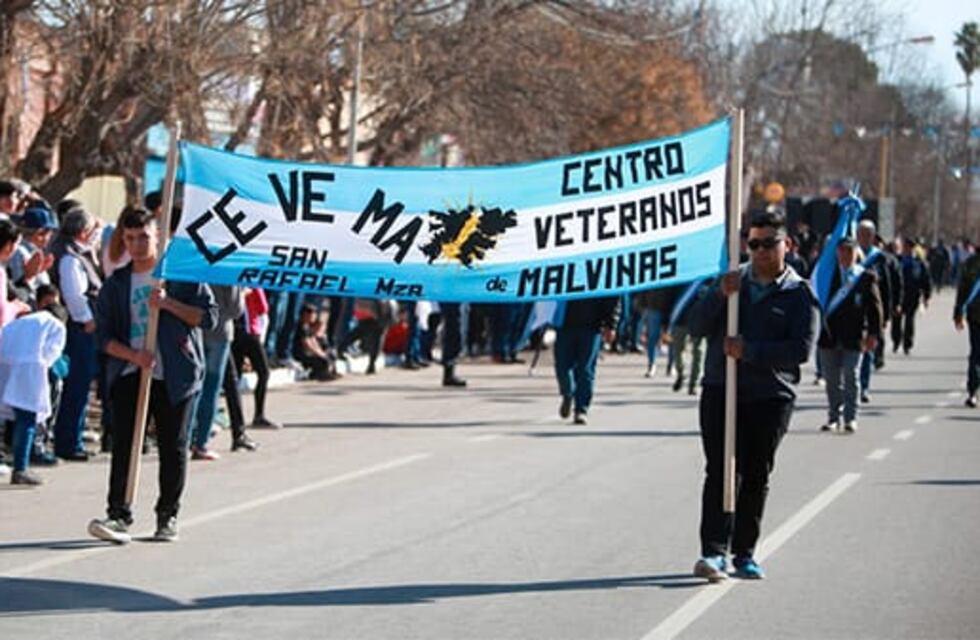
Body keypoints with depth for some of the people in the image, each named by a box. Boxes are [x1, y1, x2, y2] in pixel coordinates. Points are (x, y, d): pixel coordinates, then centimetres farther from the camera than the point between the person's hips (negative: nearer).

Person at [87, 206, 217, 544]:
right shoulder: (116, 284, 10)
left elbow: (209, 316, -2)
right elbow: (104, 335, 5)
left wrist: (169, 304, -14)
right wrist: (134, 354, -13)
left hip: (174, 376, -1)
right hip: (128, 375, 2)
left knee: (173, 447, 3)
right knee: (123, 443, -9)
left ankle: (167, 516, 15)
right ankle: (119, 515, -13)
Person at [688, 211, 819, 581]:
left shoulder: (799, 295, 2)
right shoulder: (732, 281, 12)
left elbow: (801, 349, -10)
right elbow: (696, 327, 4)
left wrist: (749, 351, -17)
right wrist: (720, 295, -12)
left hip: (770, 397, -1)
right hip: (720, 389, 1)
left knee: (755, 476, 5)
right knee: (720, 472, -9)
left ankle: (744, 553, 14)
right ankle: (714, 552, -15)